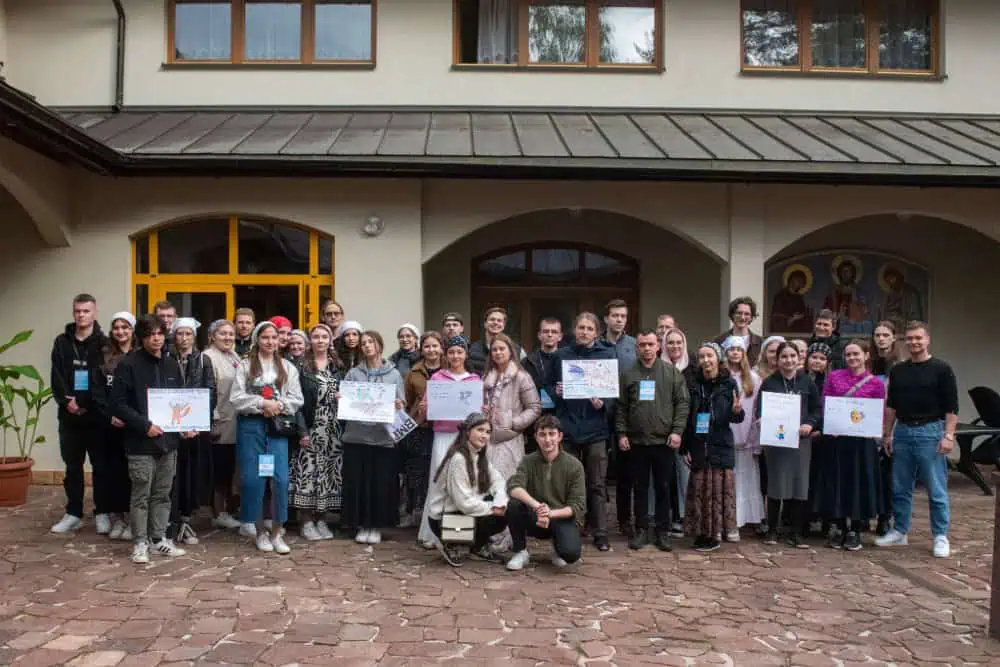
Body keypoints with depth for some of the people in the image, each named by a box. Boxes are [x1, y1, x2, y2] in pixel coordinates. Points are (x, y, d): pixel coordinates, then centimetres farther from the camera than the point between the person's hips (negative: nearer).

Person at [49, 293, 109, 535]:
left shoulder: (103, 343, -3)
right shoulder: (62, 342, 7)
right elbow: (56, 377, 3)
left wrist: (85, 404, -15)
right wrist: (66, 401, -12)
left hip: (97, 414, -3)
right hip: (69, 415, 3)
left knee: (101, 465, 4)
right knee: (73, 466, 12)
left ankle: (102, 513, 14)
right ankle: (73, 513, 21)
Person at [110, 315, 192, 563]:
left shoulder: (172, 365, 10)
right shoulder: (128, 365, -7)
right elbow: (118, 403, -11)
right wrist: (144, 425, -19)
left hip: (168, 440, 5)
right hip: (141, 442, -5)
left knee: (162, 494, 13)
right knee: (141, 495, 3)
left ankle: (159, 539, 23)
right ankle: (140, 543, 14)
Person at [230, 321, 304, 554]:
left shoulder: (288, 367, 11)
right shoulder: (245, 365, 4)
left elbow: (297, 400, 5)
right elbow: (236, 398, -5)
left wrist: (279, 405, -12)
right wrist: (262, 403, -15)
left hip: (278, 426, 1)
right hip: (251, 425, -1)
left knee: (281, 479, -6)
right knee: (253, 479, 1)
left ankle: (276, 533, 6)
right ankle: (259, 531, 16)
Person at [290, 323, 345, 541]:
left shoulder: (338, 366, 12)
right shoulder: (302, 366, -1)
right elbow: (297, 400, -5)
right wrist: (302, 431, -11)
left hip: (334, 428, 4)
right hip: (311, 427, -4)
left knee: (329, 471, 5)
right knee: (309, 471, -4)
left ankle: (322, 519, 15)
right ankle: (308, 521, 7)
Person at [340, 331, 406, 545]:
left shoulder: (394, 374, 6)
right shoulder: (353, 373, 8)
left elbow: (400, 405, 7)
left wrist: (399, 407, -14)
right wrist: (340, 400, -12)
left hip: (383, 437, -1)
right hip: (356, 435, 1)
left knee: (381, 483, 2)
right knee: (358, 482, 4)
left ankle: (377, 526, 15)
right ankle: (362, 525, 17)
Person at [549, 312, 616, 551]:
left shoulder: (607, 355, 4)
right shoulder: (562, 355, 7)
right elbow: (550, 387, 10)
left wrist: (603, 403, -14)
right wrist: (556, 392, -12)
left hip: (595, 428, -1)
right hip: (567, 426, 1)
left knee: (596, 484, 3)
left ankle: (600, 534, 10)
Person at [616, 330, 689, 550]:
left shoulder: (672, 373, 3)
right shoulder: (628, 374, 6)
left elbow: (682, 404, -1)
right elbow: (621, 407, 6)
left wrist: (677, 431, -10)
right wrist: (622, 433, -2)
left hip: (664, 441, -1)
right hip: (636, 441, 1)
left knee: (663, 488, 7)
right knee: (640, 487, 9)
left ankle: (662, 531, 17)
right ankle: (641, 530, 19)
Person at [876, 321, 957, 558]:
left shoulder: (941, 369, -3)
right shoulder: (898, 371, 10)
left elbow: (951, 406, -6)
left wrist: (948, 435, -13)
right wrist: (887, 434, 12)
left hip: (930, 432, -5)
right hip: (902, 432, 5)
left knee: (936, 490, 0)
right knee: (900, 488, 10)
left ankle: (941, 537, 10)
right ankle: (899, 532, 20)